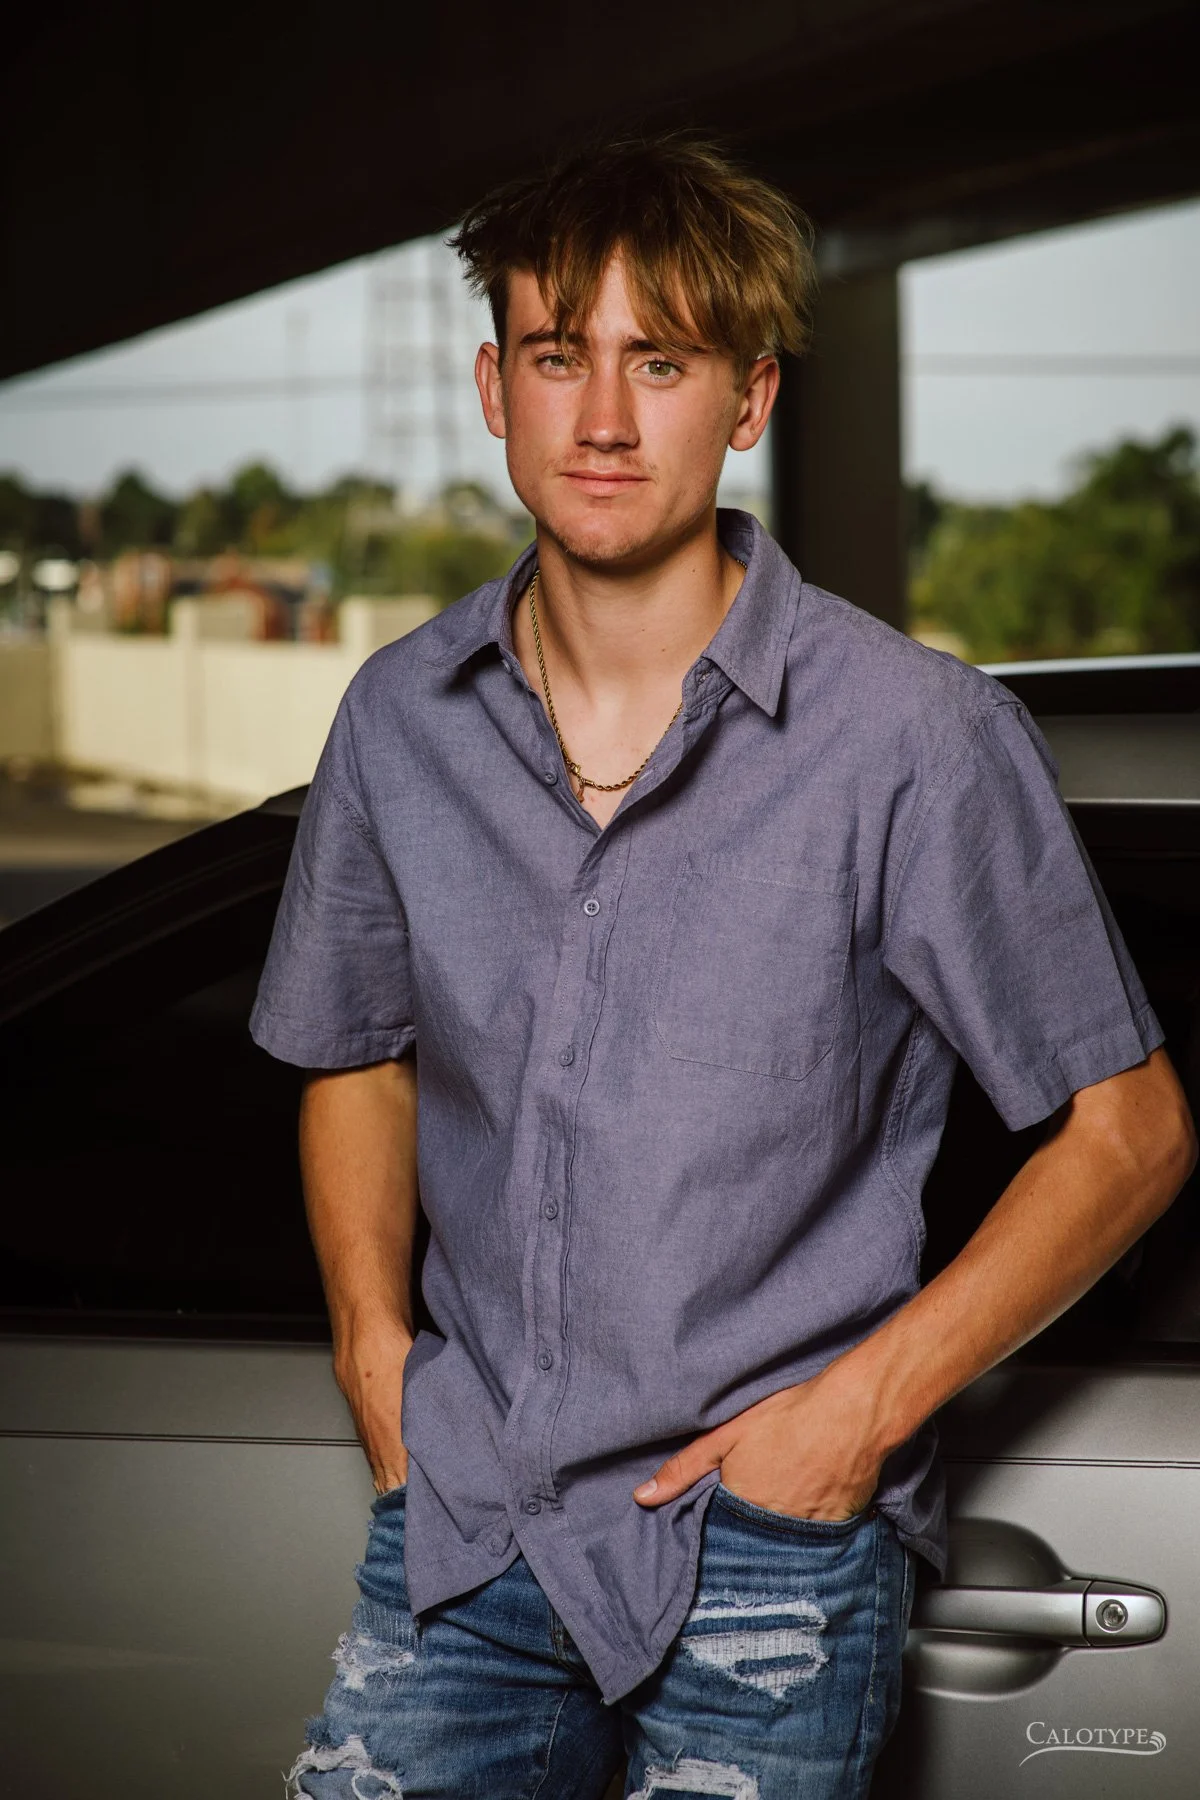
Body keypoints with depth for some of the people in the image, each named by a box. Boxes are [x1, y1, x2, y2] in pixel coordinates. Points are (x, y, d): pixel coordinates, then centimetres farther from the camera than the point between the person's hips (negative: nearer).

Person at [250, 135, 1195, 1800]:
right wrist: (372, 1335, 4)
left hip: (768, 1540, -3)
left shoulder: (915, 738, -11)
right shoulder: (401, 721, 2)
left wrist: (864, 1405, -11)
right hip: (465, 1506, 4)